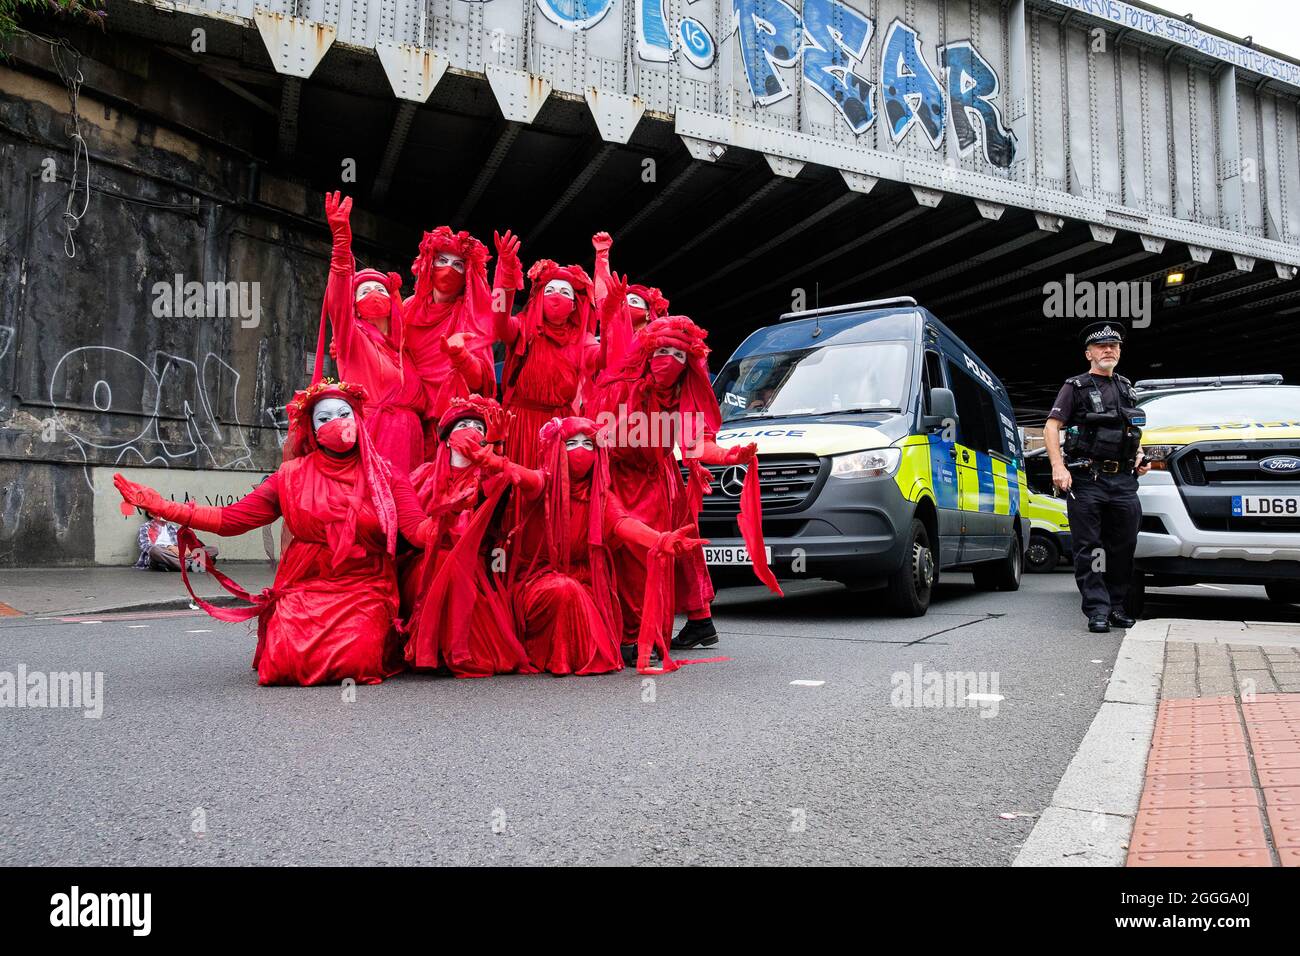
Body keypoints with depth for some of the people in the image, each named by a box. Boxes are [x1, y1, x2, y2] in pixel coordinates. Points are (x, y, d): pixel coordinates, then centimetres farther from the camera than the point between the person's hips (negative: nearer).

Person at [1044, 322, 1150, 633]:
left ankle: (1117, 607, 16)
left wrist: (1139, 456, 14)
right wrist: (1058, 467, -17)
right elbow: (1051, 427, -5)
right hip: (1085, 479, -5)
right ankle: (1097, 611, -3)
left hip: (1123, 480, 5)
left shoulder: (1126, 389, 21)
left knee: (1123, 545, 5)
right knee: (1089, 548, -5)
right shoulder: (1075, 387, 3)